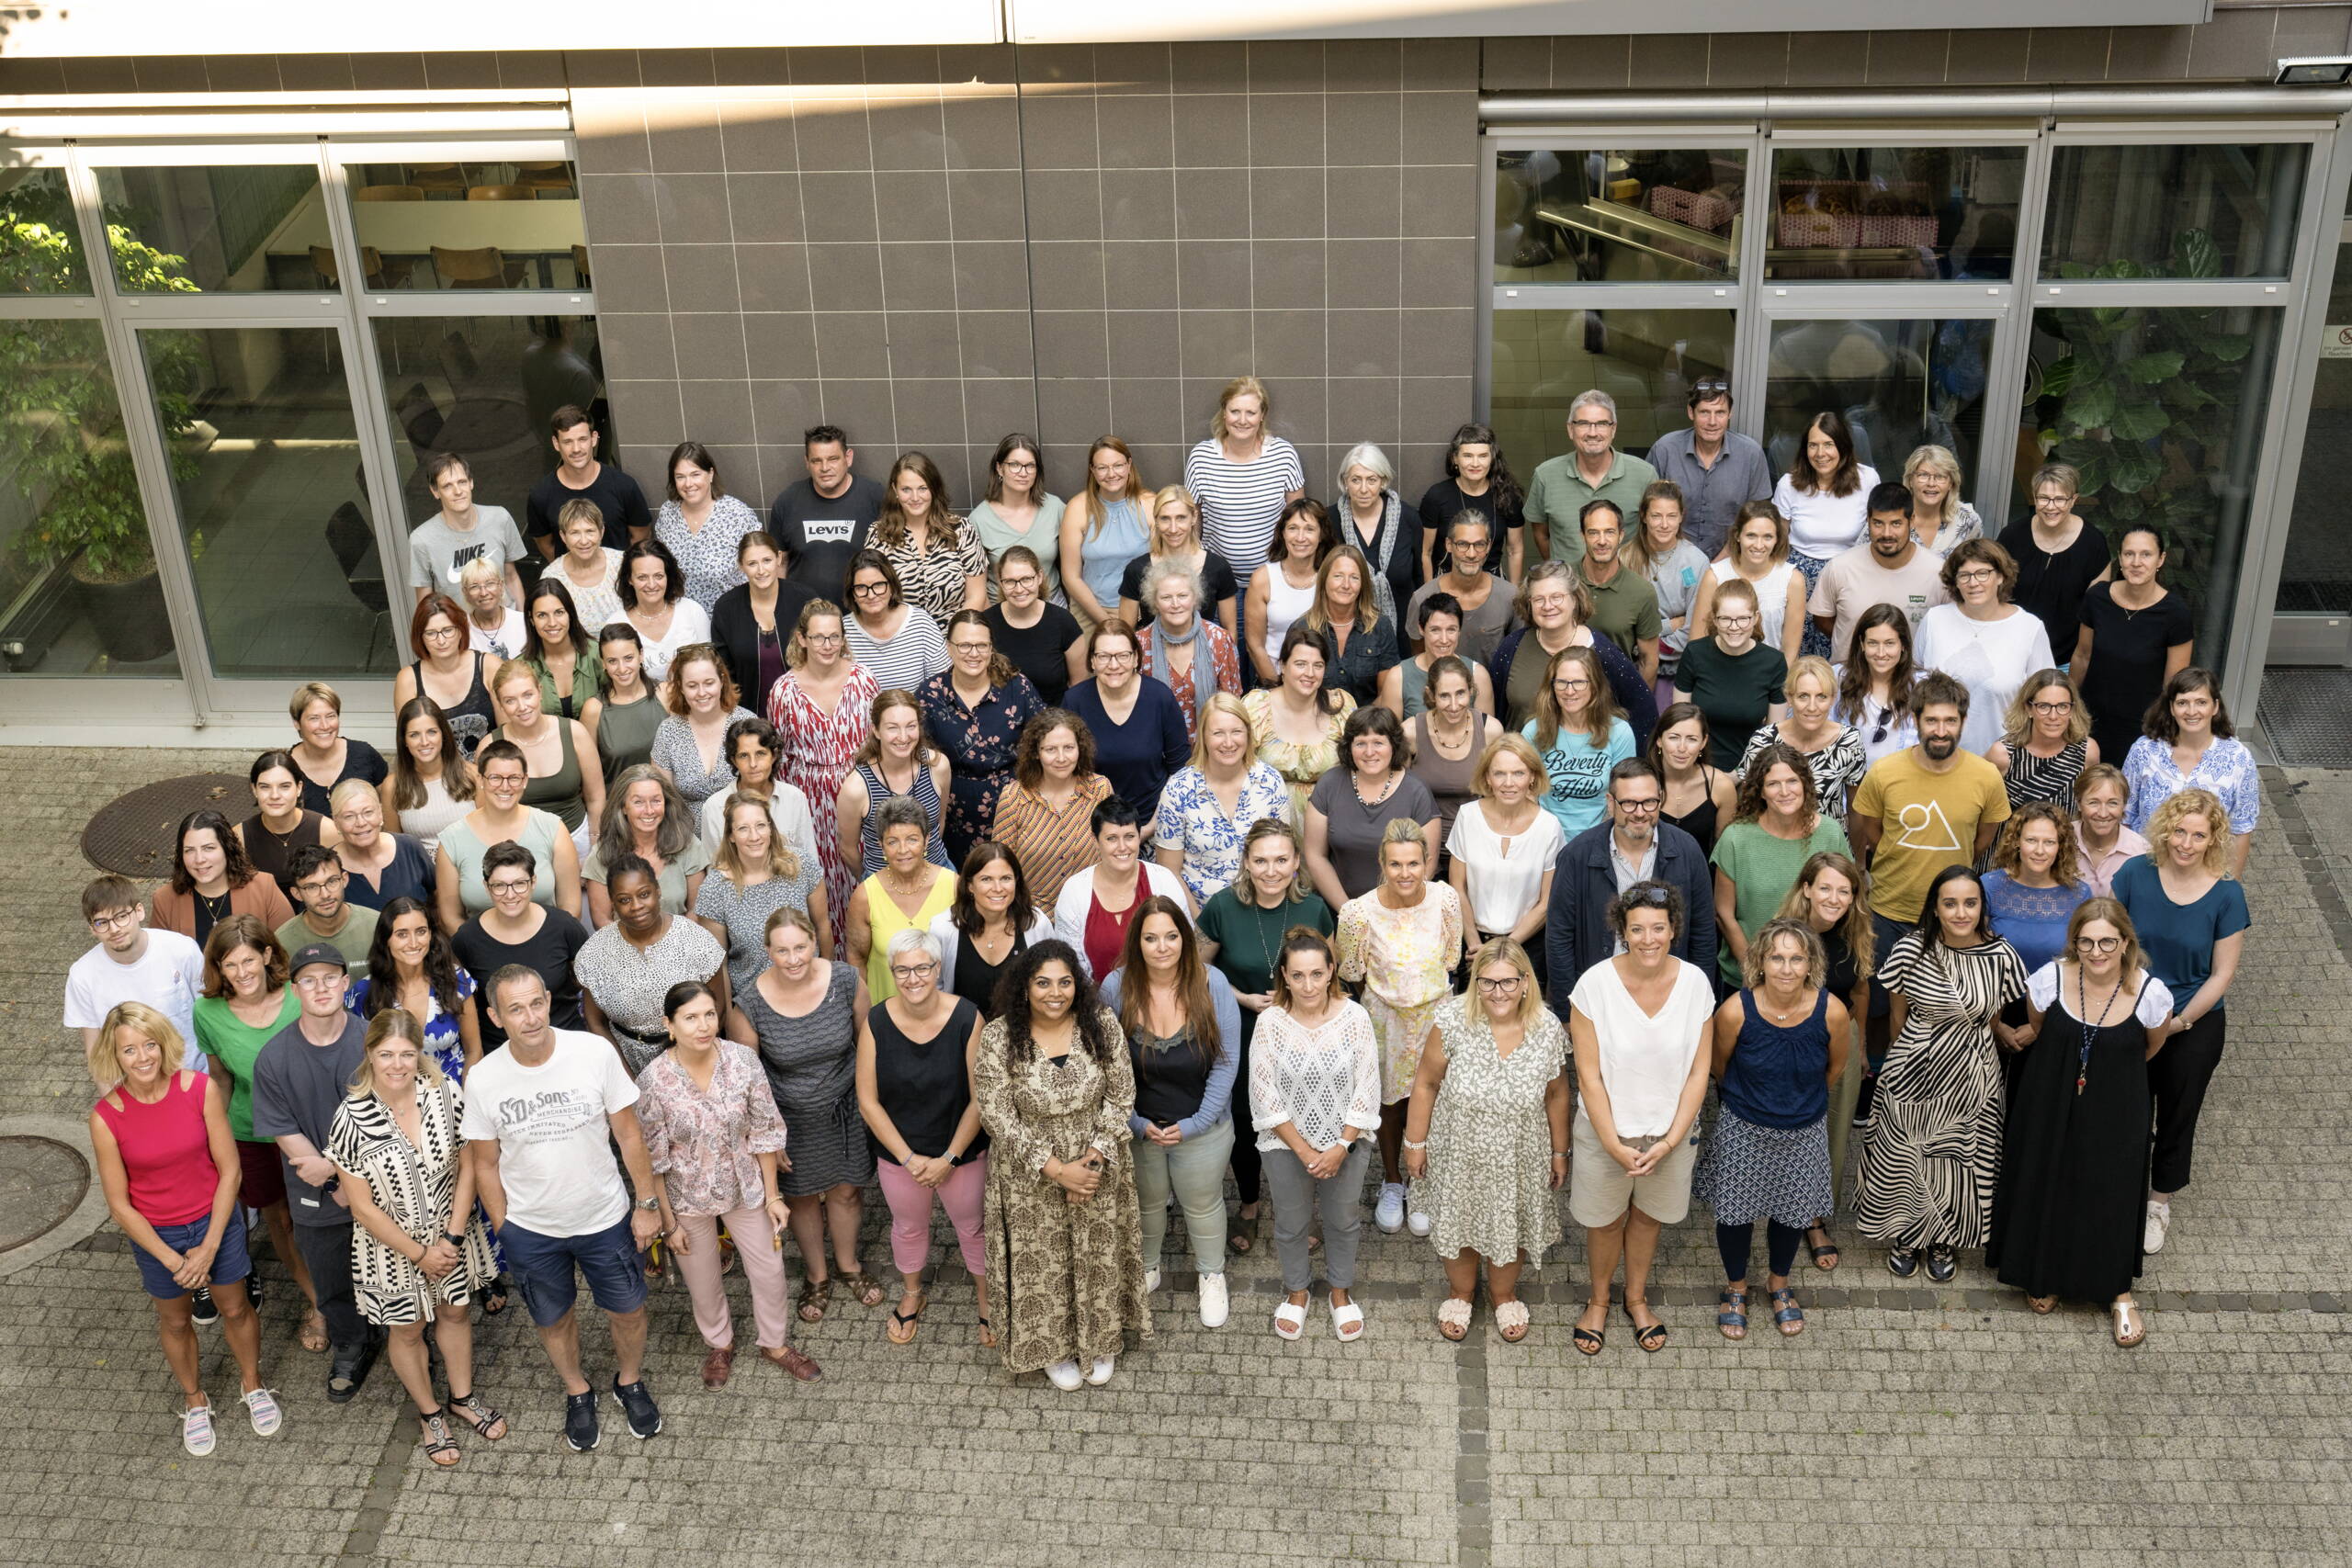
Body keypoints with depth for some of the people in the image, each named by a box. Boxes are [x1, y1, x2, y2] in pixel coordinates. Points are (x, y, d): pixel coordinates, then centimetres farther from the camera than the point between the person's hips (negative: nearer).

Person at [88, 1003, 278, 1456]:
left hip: (216, 1221, 0)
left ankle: (253, 1384, 47)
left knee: (234, 1309, 19)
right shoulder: (106, 1117, -20)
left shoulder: (201, 1090, -20)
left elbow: (229, 1170, -13)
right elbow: (119, 1205, -12)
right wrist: (171, 1259, -14)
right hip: (155, 1234, 0)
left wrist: (209, 1247, -15)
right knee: (176, 1321, 21)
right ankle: (195, 1401, 46)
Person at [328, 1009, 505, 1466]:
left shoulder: (446, 1093, -19)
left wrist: (452, 1237, -13)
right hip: (392, 1246, -2)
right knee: (407, 1330, 18)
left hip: (449, 1235, 2)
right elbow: (363, 1207, -18)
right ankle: (430, 1413, 43)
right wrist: (419, 1254, -13)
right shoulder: (352, 1119, -26)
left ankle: (462, 1397, 48)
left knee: (454, 1312, 23)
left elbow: (467, 1166, -8)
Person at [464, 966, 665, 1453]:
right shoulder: (485, 1080, -17)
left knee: (627, 1310, 17)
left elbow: (628, 1133, -8)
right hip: (530, 1230, 0)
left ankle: (630, 1381, 48)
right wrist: (503, 1230, 1)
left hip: (605, 1217, 0)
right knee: (553, 1319, 21)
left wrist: (648, 1203, -5)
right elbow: (486, 1164, -3)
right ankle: (577, 1392, 50)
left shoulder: (595, 1052, -20)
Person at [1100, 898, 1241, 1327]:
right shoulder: (1116, 987, -17)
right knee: (1146, 1202, 24)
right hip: (1137, 1127, 1)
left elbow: (1226, 1062, -13)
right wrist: (1137, 1123, -12)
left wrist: (1194, 1123, -15)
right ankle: (1146, 1269, 49)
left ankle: (1211, 1276, 43)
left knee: (1202, 1203, 19)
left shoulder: (1212, 985, -19)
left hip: (1200, 1127, -1)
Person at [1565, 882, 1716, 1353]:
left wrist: (1670, 1141, -14)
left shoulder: (1695, 983, -15)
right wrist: (1616, 1146, -17)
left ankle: (1637, 1297, 48)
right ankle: (1598, 1300, 44)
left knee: (1647, 1215, 23)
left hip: (1670, 1132, 2)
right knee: (1604, 1220, 18)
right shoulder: (1594, 985, -21)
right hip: (1605, 1131, -2)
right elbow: (1589, 1075, -16)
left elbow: (1699, 1071, -8)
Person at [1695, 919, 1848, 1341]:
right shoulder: (1736, 1010, -26)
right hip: (1744, 1131, -1)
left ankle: (1779, 1283, 49)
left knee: (1791, 1211, 21)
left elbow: (1835, 1067, -1)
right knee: (1735, 1210, 15)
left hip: (1804, 1132, 1)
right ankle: (1735, 1286, 43)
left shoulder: (1832, 1011, -23)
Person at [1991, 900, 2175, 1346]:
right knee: (2045, 1184, 17)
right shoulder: (2049, 979, -21)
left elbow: (2152, 1048, 0)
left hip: (2115, 1111, -1)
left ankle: (2119, 1292, 36)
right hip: (2050, 1103, 1)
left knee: (2111, 1192, 14)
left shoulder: (2150, 993, -23)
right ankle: (2044, 1273, 43)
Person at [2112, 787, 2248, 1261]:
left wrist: (2179, 1022, -13)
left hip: (2194, 1026, -1)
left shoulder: (2226, 894, -17)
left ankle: (2158, 1204, 38)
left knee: (2177, 1115, 16)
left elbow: (2222, 973, -11)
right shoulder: (2136, 874, -14)